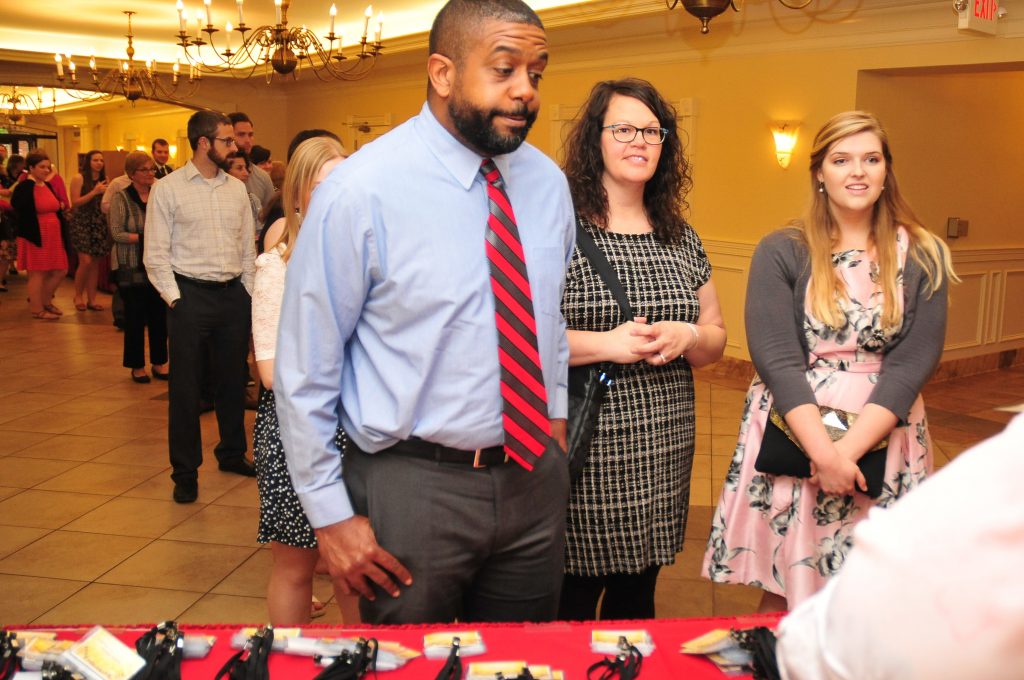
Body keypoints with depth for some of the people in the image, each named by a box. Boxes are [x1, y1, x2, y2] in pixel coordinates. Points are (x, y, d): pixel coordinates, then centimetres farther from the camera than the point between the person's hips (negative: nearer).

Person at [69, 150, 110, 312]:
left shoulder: (104, 179, 10)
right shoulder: (79, 178, -5)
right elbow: (75, 202, -11)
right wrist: (95, 192, -16)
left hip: (99, 224, 5)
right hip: (82, 223, -5)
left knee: (95, 263, 5)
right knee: (85, 261, -12)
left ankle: (91, 299, 13)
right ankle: (78, 296, 7)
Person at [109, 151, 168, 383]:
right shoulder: (121, 198, -4)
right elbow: (117, 233, -10)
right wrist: (144, 237, -18)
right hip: (133, 269, -3)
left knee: (159, 316, 8)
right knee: (135, 318, 5)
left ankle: (159, 362, 21)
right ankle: (137, 365, 17)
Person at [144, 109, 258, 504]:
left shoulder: (237, 189, 9)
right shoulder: (168, 189, -4)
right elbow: (155, 255, -6)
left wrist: (248, 294, 8)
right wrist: (175, 299, -11)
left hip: (233, 294, 5)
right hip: (191, 294, -4)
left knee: (233, 380, 14)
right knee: (185, 386, 2)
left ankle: (232, 454, 32)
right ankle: (185, 472, 14)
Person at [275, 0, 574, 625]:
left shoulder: (548, 183, 2)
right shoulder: (361, 192, -16)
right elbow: (304, 370, -11)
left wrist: (555, 416, 14)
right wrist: (331, 515, -9)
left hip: (535, 476, 5)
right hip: (413, 486, -5)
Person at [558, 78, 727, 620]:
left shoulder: (681, 239, 13)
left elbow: (715, 339, 18)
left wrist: (685, 337, -5)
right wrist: (605, 343, -20)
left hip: (664, 449, 6)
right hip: (583, 448, -5)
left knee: (638, 594, 16)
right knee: (570, 598, 2)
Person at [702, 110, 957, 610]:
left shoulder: (922, 258, 4)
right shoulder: (781, 252, -1)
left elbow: (913, 361, -4)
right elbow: (775, 358, -9)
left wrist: (850, 447, -15)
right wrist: (824, 452, -18)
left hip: (883, 441, 2)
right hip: (793, 435, -1)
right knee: (782, 591, 3)